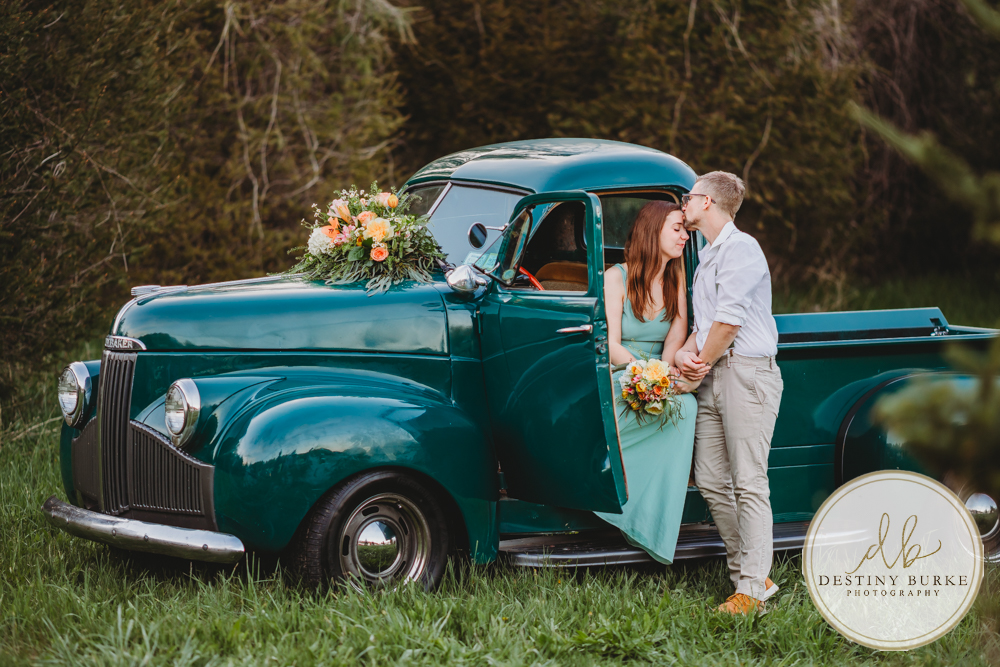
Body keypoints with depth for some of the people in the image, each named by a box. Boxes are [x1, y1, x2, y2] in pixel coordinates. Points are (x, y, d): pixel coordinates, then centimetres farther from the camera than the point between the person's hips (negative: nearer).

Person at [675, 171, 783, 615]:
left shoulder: (741, 249, -7)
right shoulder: (707, 257, 24)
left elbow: (729, 319, -13)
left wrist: (701, 365, -4)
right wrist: (684, 353, 4)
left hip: (746, 372, -10)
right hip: (713, 378, 10)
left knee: (748, 483, -10)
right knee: (710, 481, 6)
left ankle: (752, 590, -10)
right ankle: (749, 572, 12)